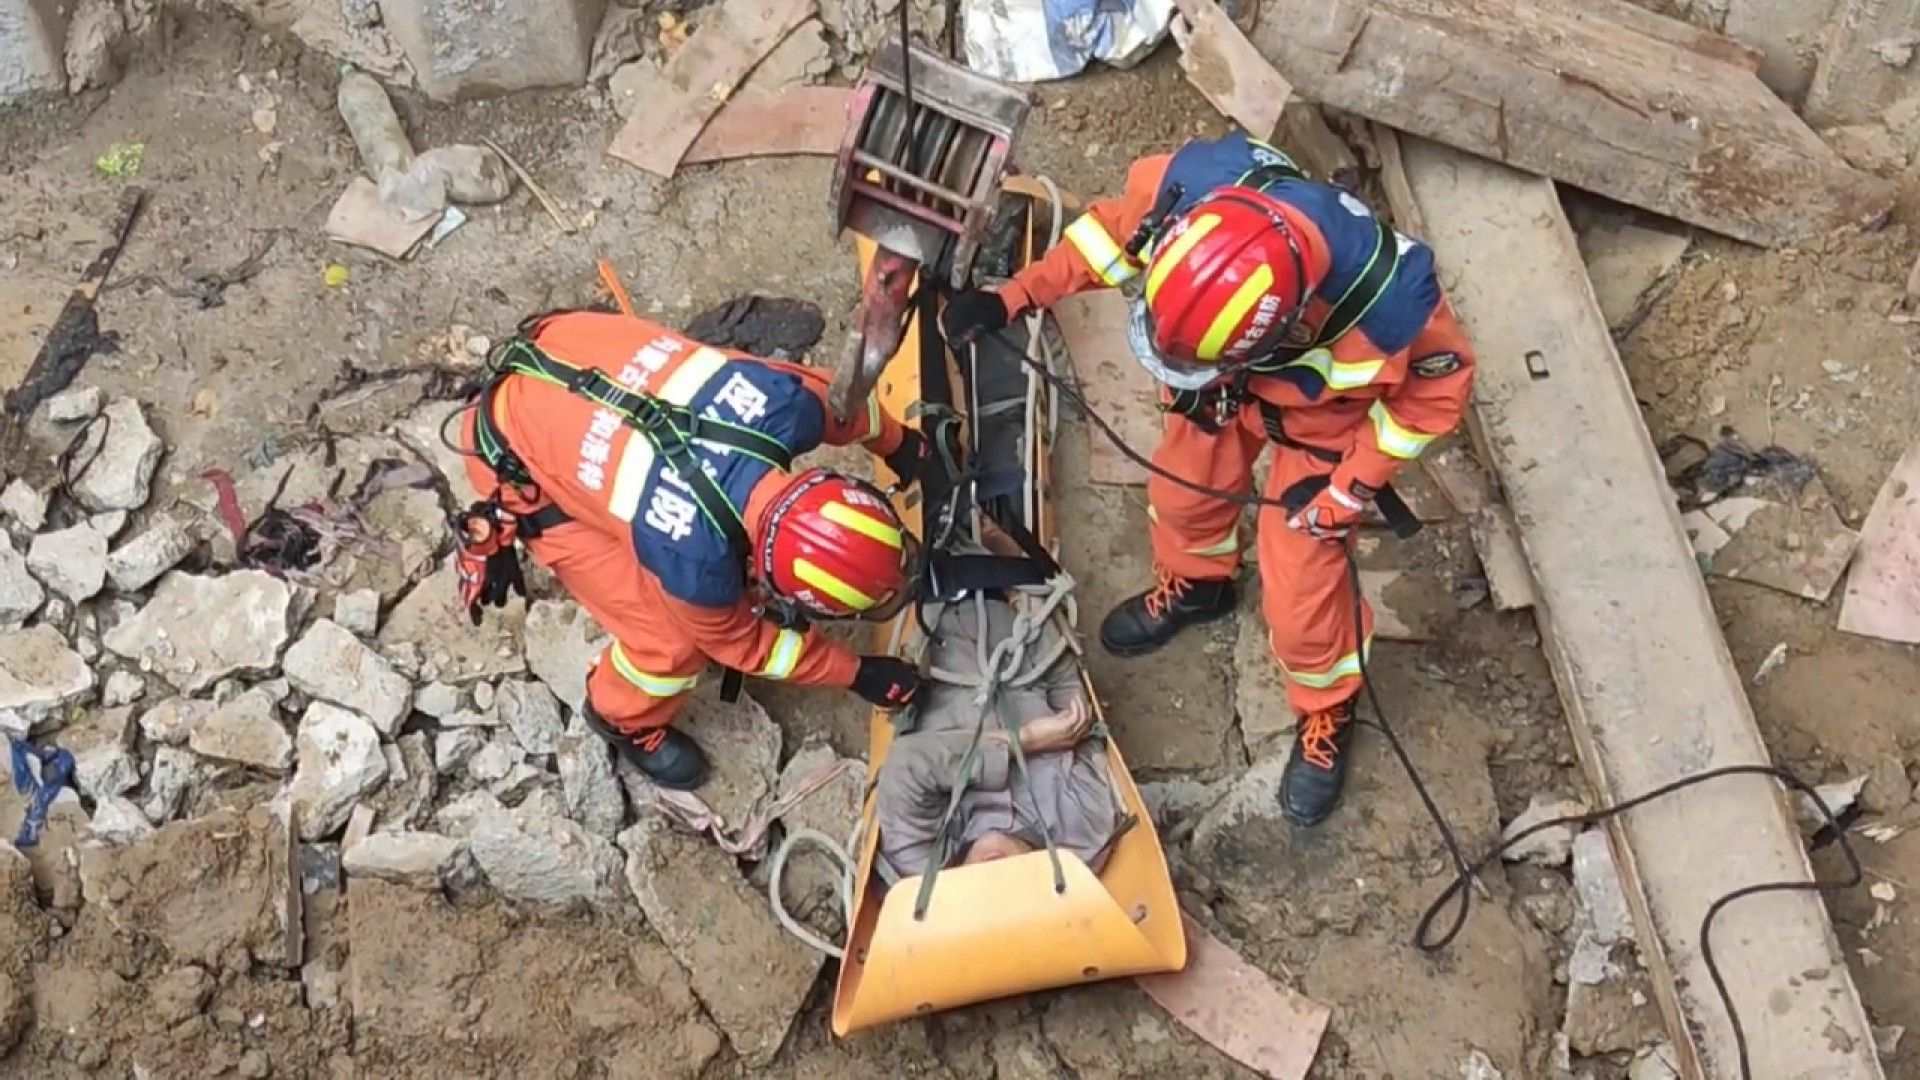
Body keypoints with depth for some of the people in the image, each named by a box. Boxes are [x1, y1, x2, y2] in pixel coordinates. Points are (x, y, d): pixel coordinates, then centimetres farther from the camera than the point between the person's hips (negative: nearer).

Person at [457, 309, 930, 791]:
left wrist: (898, 443, 20)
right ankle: (625, 719, 27)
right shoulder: (691, 556, -36)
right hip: (516, 458, -6)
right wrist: (858, 674, -4)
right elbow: (739, 639, -12)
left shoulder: (785, 404, -26)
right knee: (672, 639, -4)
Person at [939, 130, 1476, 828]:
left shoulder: (1387, 301, -45)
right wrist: (1014, 297, -20)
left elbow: (1438, 387, -22)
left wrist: (1350, 487, -19)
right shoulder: (1193, 183, -40)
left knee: (1298, 589, 4)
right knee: (1184, 487, 24)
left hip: (1321, 412, -4)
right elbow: (1115, 226, -15)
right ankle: (1193, 586, 59)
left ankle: (1326, 714, 35)